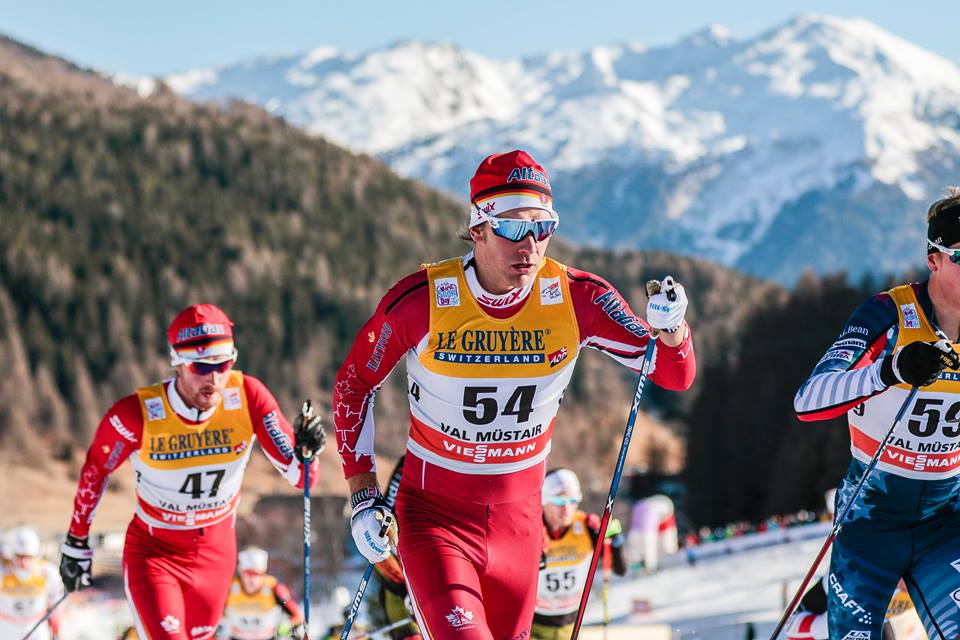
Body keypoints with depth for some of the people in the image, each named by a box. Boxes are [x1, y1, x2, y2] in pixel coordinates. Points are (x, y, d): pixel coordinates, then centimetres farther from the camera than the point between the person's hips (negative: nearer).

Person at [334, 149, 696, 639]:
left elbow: (676, 377, -5)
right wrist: (363, 496, -5)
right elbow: (353, 385, 0)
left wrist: (671, 328, -27)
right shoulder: (420, 301, -16)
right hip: (434, 518, -3)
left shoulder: (578, 299, -11)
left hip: (518, 520, 3)